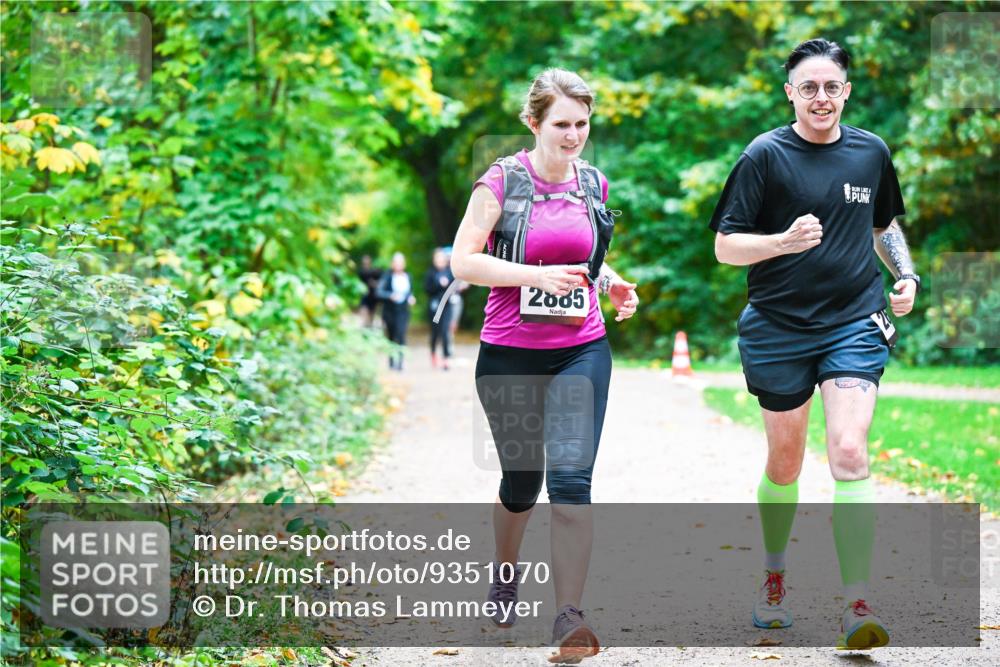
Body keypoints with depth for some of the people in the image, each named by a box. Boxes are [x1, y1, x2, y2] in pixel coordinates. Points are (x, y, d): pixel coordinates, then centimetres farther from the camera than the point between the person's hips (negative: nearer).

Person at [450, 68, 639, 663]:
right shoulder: (503, 180, -7)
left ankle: (570, 617, -14)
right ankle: (505, 572, 43)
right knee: (521, 481, 12)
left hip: (581, 352, 2)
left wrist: (610, 283, 4)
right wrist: (537, 276, -22)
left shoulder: (593, 184, 6)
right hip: (510, 355, -2)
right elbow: (463, 261, -11)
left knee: (571, 478, -12)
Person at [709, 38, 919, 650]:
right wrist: (785, 241, -23)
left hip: (855, 324, 1)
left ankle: (858, 605, -16)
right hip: (779, 329, -1)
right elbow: (726, 246, -7)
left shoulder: (871, 152, 6)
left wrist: (906, 275, 8)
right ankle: (774, 578, 36)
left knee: (850, 454, -15)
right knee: (785, 465, 11)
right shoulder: (766, 155, -5)